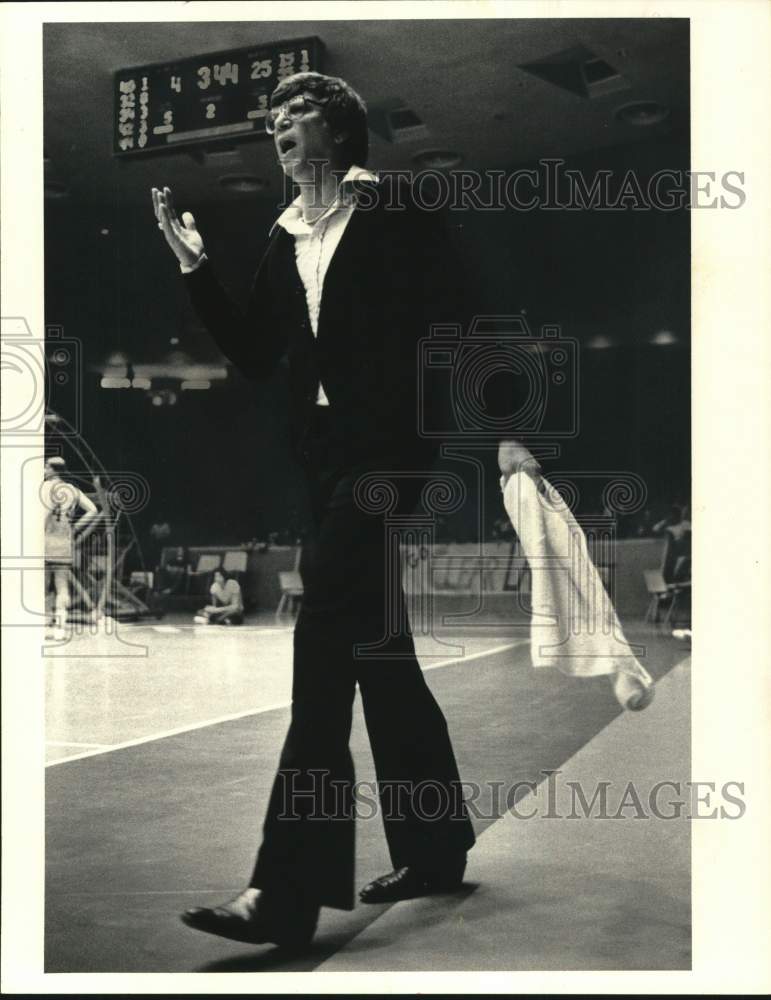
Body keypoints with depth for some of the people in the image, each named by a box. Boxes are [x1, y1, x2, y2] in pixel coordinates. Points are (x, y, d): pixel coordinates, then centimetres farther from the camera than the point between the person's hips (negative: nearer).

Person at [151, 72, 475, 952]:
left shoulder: (392, 211, -1)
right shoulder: (285, 239, 17)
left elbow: (444, 324, -8)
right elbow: (254, 356, 12)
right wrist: (195, 267, 3)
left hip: (385, 450, -7)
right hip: (325, 457, 7)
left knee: (325, 647, -15)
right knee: (376, 650, 11)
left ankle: (287, 891, -13)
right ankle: (434, 848, 26)